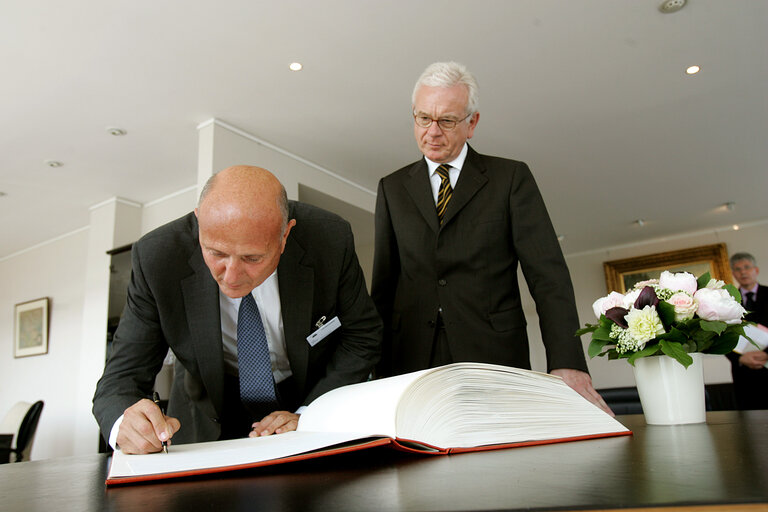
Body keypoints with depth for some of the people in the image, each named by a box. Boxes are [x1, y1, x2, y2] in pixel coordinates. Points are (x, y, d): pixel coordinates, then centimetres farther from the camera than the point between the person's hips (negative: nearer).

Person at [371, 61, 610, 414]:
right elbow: (383, 286, 11)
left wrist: (568, 366, -16)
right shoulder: (392, 188, 13)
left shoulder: (512, 178, 6)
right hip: (411, 366, 2)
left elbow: (548, 275, -2)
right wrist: (378, 372, 1)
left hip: (493, 361, -1)